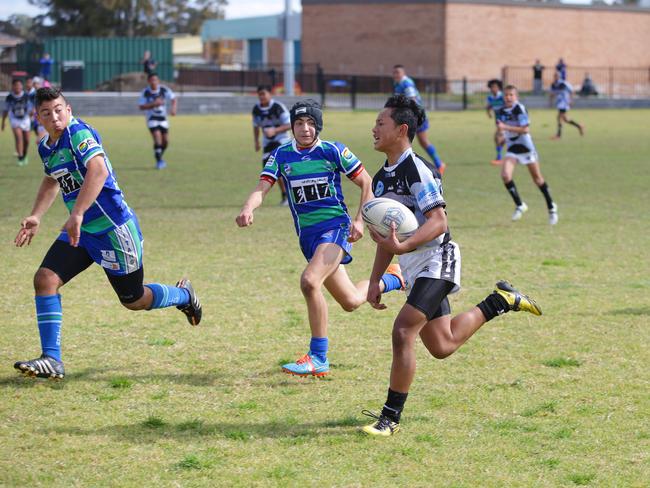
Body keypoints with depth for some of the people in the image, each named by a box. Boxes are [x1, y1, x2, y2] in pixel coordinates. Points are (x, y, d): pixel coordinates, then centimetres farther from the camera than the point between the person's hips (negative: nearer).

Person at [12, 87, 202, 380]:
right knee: (45, 279, -9)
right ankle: (51, 360, -7)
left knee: (133, 300, 7)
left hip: (113, 228, -8)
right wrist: (35, 217, 19)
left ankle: (183, 295, 38)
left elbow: (98, 171, -37)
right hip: (80, 231, 8)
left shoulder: (79, 133, -20)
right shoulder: (46, 148, 7)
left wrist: (77, 215, -44)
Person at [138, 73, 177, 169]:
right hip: (152, 118, -3)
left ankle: (159, 157, 29)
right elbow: (141, 107, -10)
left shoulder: (164, 89, -8)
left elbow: (173, 98, -12)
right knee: (157, 139, -19)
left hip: (163, 118, 3)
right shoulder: (145, 92, -10)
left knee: (166, 141, 4)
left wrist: (173, 107, -33)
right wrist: (153, 104, -24)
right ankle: (159, 161, -8)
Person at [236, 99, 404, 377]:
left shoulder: (333, 151, -5)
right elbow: (262, 188, -7)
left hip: (335, 226, -5)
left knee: (309, 281, -29)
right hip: (307, 235, 5)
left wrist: (360, 220, -8)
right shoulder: (281, 156, 4)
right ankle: (392, 279, 47)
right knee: (350, 302, 13)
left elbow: (366, 183, 3)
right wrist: (248, 209, -29)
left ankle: (318, 359, -19)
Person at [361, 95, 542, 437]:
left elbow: (438, 221, -23)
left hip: (436, 260, -10)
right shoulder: (382, 177, 12)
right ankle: (501, 301, 31)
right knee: (442, 346, 15)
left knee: (402, 331, -20)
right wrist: (375, 281, 16)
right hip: (414, 268, 10)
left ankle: (391, 417, -14)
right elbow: (388, 234, 19)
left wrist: (402, 246, -37)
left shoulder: (416, 170, -15)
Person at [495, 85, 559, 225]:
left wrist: (506, 127, -30)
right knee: (505, 175, -18)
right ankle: (519, 205, -2)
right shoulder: (501, 112, 3)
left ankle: (551, 207, 25)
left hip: (526, 147, -5)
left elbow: (526, 129, -25)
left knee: (537, 178, 7)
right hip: (512, 149, 5)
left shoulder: (519, 109, -17)